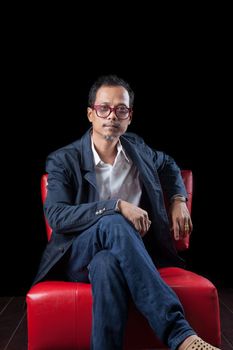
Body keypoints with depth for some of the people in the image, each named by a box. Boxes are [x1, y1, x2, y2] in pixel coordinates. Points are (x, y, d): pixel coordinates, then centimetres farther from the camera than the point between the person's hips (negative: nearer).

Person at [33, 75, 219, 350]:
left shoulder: (137, 148, 11)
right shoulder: (63, 160, -3)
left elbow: (168, 165, 32)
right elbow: (56, 215, -16)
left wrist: (178, 200, 11)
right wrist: (117, 206, -25)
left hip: (125, 252, 2)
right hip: (79, 254, -2)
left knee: (107, 264, -38)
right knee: (113, 223, -38)